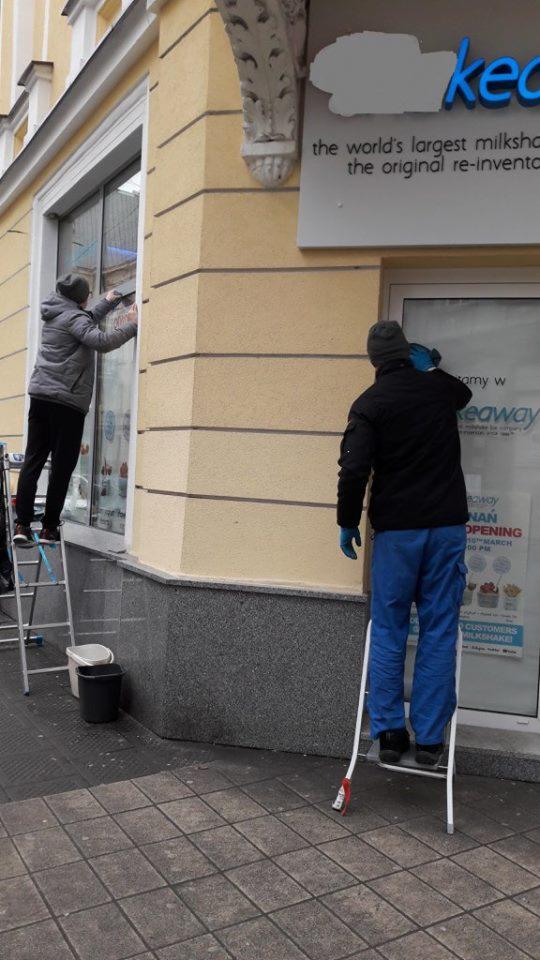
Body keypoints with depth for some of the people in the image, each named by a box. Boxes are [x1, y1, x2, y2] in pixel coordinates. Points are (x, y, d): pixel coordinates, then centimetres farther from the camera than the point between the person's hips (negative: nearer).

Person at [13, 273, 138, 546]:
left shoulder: (55, 315, 18)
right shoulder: (73, 317, -8)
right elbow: (101, 342, -23)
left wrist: (108, 303, 46)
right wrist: (131, 325, -12)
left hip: (40, 395, 8)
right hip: (67, 401, -8)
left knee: (33, 461, 4)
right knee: (62, 466, -1)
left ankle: (22, 525, -1)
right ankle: (49, 528, 1)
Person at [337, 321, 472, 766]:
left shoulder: (369, 404, -4)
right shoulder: (439, 387, 7)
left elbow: (354, 469, -13)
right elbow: (463, 393, 33)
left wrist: (347, 521, -2)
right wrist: (431, 366, 39)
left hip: (396, 529, -2)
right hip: (447, 525, 2)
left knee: (388, 632, 8)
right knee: (439, 633, 6)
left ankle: (389, 732, 12)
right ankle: (430, 738, 10)